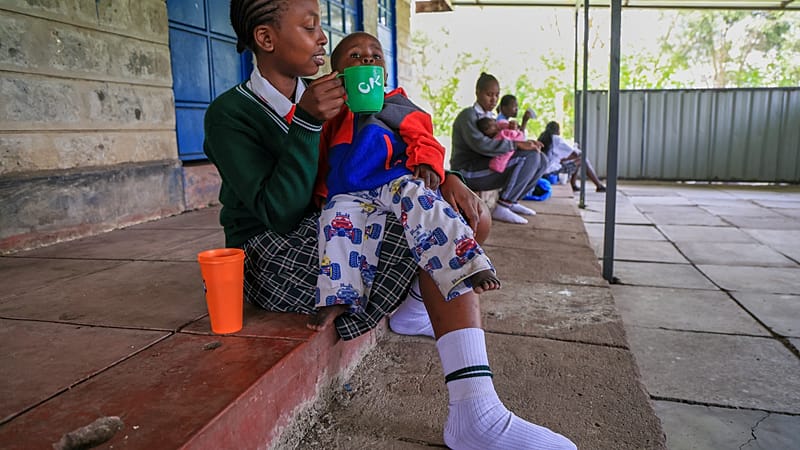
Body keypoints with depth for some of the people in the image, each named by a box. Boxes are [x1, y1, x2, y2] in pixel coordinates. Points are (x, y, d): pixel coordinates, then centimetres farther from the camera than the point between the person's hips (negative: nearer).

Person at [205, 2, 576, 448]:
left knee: (458, 217, -11)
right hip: (271, 255, -7)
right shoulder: (229, 115, -9)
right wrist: (307, 122, -27)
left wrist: (442, 176, -11)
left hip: (329, 235, 7)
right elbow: (279, 211, -20)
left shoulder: (321, 97, 10)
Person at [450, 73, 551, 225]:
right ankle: (501, 207, -21)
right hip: (469, 171, -8)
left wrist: (525, 143, -7)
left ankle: (512, 201, 8)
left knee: (541, 160, 3)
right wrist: (517, 145, -26)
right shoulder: (468, 115, -8)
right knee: (530, 157, -21)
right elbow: (480, 144, -25)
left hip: (486, 165, 9)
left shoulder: (489, 116, 21)